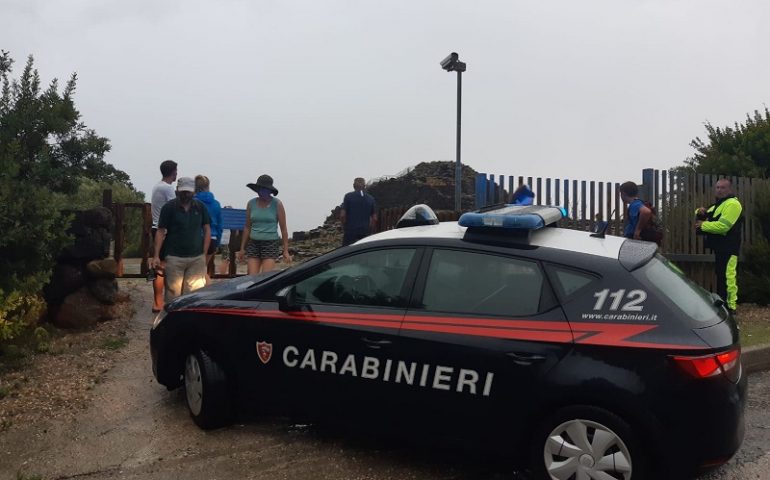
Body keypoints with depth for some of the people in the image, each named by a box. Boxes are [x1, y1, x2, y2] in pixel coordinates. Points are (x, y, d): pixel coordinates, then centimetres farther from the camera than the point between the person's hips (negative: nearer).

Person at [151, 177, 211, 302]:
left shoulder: (201, 207, 7)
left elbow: (207, 230, 10)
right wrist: (156, 256, -6)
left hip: (197, 258, 2)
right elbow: (161, 232, 0)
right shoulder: (169, 207, 1)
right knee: (172, 293, -2)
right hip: (174, 258, -1)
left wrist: (204, 254, 2)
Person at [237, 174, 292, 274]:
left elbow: (283, 229, -1)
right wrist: (242, 248, 14)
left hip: (271, 244, -3)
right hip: (253, 244, 3)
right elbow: (247, 227, 14)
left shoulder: (277, 204, -2)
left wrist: (286, 251, -4)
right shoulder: (251, 203, 6)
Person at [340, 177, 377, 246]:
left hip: (350, 231, -3)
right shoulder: (370, 199, 5)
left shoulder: (348, 196, -3)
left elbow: (342, 215, -8)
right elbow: (374, 219, 4)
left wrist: (344, 227, 7)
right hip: (365, 232, 3)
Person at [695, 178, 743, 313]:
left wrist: (703, 225, -14)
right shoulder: (718, 204, 20)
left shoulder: (732, 204, -13)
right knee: (720, 276, 16)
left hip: (728, 247, -11)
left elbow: (723, 226, -25)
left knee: (727, 277, -13)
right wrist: (700, 212, 0)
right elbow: (702, 218, 24)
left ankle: (729, 306, -13)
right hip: (719, 246, 11)